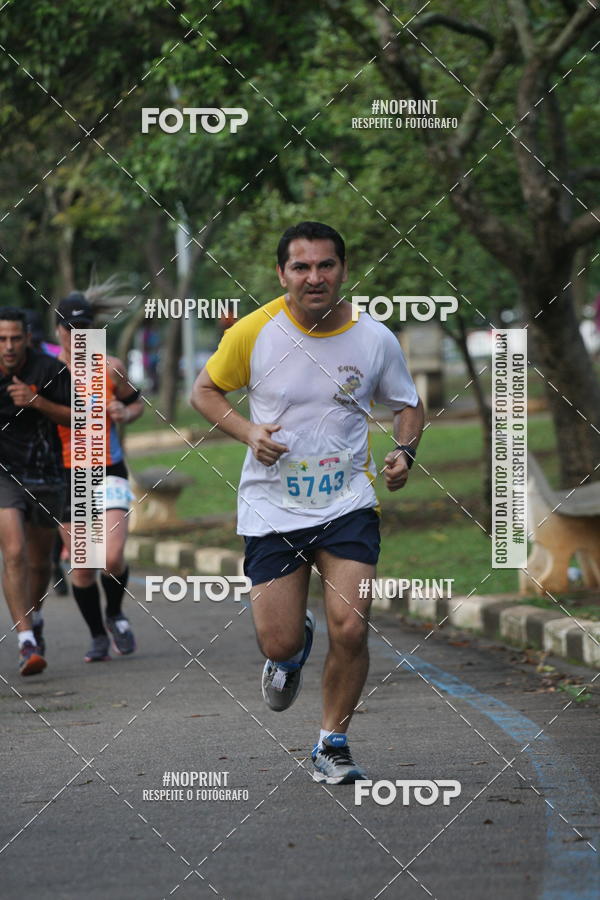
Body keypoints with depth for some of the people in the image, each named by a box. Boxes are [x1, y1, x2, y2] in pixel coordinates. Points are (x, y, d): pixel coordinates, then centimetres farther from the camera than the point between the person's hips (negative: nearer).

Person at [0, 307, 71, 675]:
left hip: (46, 476, 1)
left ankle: (34, 619, 46)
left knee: (39, 561, 15)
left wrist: (37, 402, -22)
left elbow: (77, 418, -10)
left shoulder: (51, 370, -11)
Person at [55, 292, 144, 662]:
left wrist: (125, 413, -4)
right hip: (66, 475, 0)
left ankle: (115, 614, 15)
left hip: (109, 472, 0)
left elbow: (136, 402, 17)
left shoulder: (111, 368, 2)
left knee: (113, 557, -15)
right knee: (82, 566, 1)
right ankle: (98, 637, 19)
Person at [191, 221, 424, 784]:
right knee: (279, 643, -3)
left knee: (350, 628, -14)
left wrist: (404, 451, -7)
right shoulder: (254, 332, -7)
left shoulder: (374, 339, -3)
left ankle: (332, 744, 8)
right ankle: (292, 654, 38)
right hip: (271, 506, 0)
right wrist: (247, 431, -11)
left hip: (348, 503, 0)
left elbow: (408, 406, 13)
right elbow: (204, 389, 6)